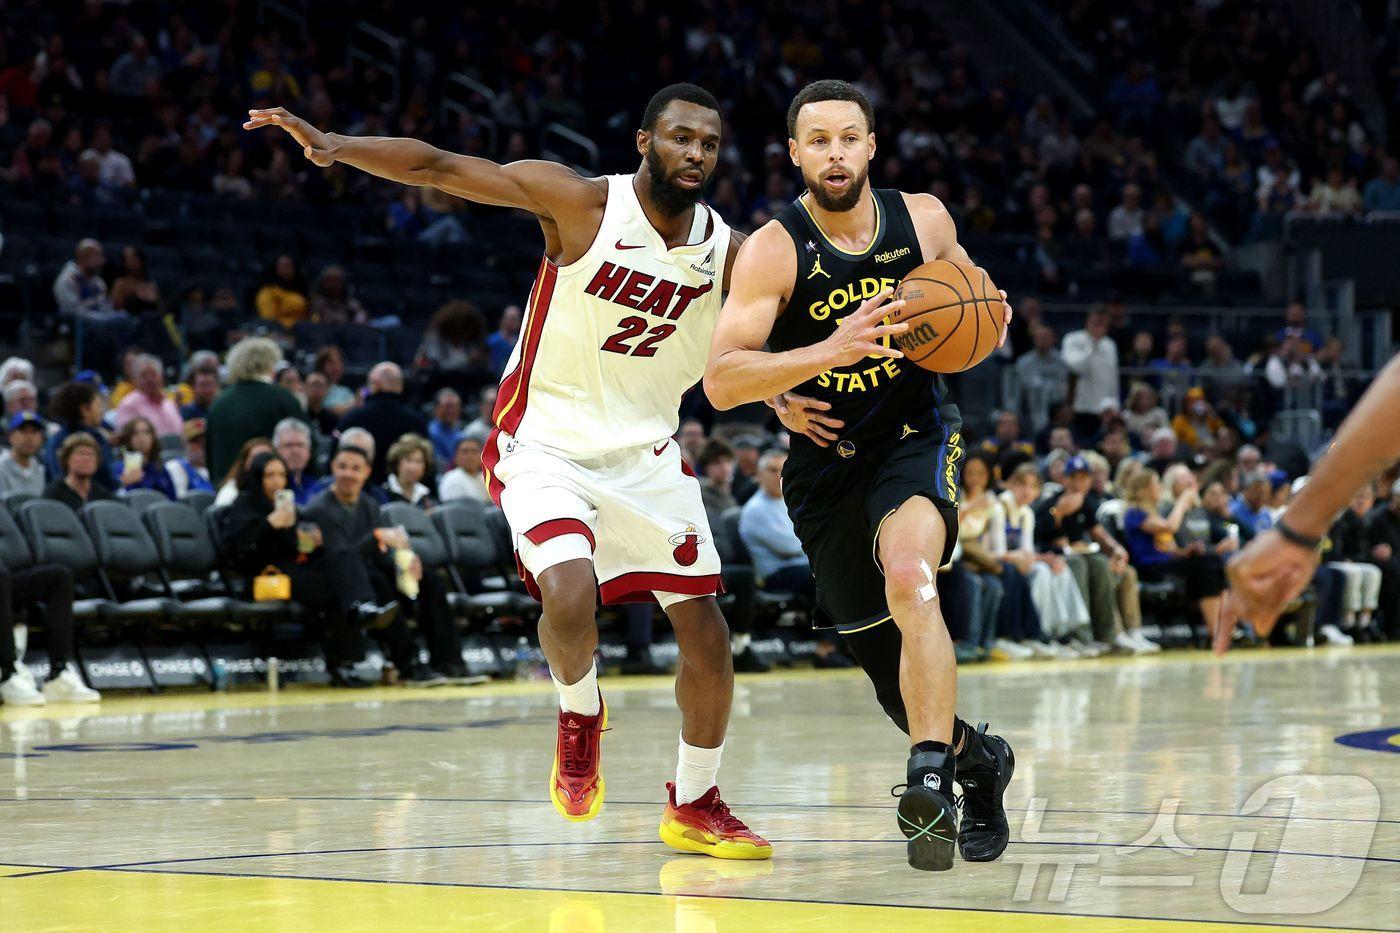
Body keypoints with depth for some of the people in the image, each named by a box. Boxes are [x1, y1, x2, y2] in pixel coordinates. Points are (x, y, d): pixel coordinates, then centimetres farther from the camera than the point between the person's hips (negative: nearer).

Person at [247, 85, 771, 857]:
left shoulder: (728, 251, -5)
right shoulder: (581, 203, -16)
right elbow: (435, 167, -20)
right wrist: (337, 147, -35)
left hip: (647, 452, 4)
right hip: (549, 440, -4)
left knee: (706, 635, 4)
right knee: (569, 599, -29)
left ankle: (694, 806, 25)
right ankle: (579, 715, 5)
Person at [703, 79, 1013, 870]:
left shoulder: (924, 219, -5)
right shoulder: (773, 251, -15)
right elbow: (720, 382, -25)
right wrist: (826, 352, -39)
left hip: (917, 436, -1)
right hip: (827, 459, 1)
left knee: (908, 575, -33)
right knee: (889, 663, 7)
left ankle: (931, 776, -37)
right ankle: (976, 758, 36)